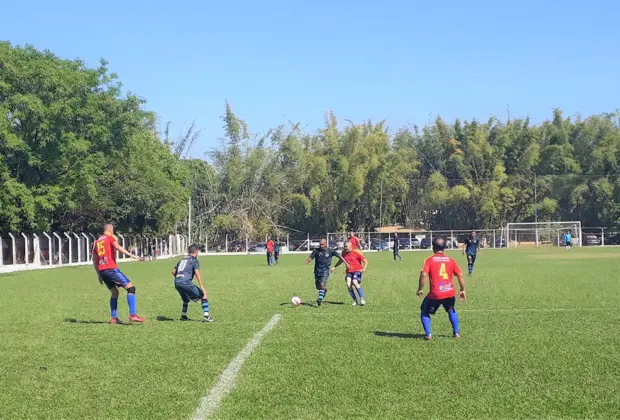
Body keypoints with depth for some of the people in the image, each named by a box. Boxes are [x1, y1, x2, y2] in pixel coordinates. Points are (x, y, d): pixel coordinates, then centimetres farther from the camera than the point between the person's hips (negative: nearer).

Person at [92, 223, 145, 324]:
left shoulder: (97, 241, 21)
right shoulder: (110, 238, 3)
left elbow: (94, 261, 23)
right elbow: (118, 247, -18)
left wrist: (99, 275, 29)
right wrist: (132, 256, -27)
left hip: (101, 270, 7)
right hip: (111, 268, -7)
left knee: (114, 292, 20)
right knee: (130, 287, -7)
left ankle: (113, 318, 12)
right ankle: (133, 315, -19)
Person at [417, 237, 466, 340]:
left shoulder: (429, 260, 0)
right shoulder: (450, 260, 10)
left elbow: (424, 275, -13)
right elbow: (460, 275, 6)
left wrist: (420, 289, -3)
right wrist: (462, 290, 16)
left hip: (435, 294, -3)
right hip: (450, 293, 3)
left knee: (425, 312, 19)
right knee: (451, 311, 33)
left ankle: (428, 333, 5)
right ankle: (456, 332, 27)